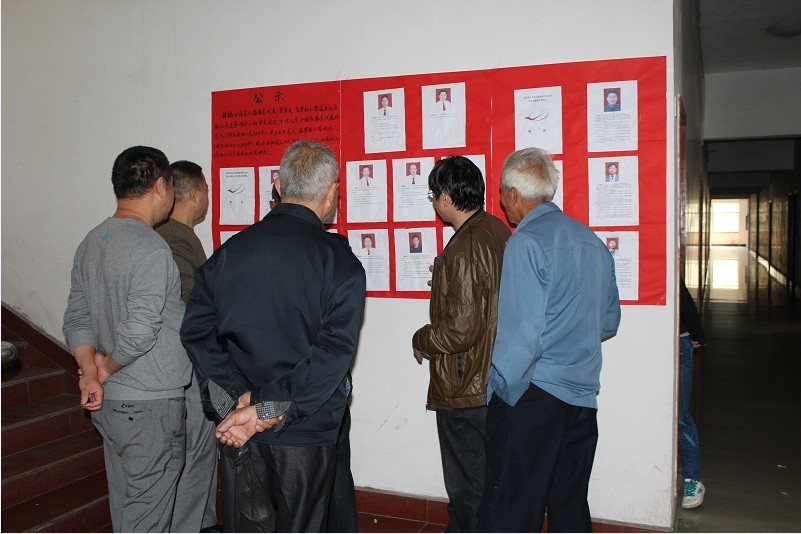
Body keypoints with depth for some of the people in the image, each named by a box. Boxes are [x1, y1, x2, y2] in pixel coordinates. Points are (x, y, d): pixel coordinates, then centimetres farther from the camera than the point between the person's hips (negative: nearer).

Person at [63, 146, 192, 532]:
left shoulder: (91, 243, 9)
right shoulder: (151, 249, -21)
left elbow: (76, 319, 9)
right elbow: (139, 331, -27)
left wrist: (90, 372, 0)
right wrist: (107, 367, -9)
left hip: (108, 402, 9)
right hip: (150, 406, -9)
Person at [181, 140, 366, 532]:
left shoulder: (231, 250, -1)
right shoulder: (340, 262, -14)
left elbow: (196, 330, -6)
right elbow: (333, 352, -22)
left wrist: (241, 395, -9)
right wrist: (270, 411, -19)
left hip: (236, 425, 4)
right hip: (305, 431, -3)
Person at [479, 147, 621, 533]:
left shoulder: (526, 242, -13)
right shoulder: (592, 241, 10)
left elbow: (522, 332, -18)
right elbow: (609, 322, 18)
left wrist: (499, 387, -8)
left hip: (531, 397, -7)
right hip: (582, 396, 8)